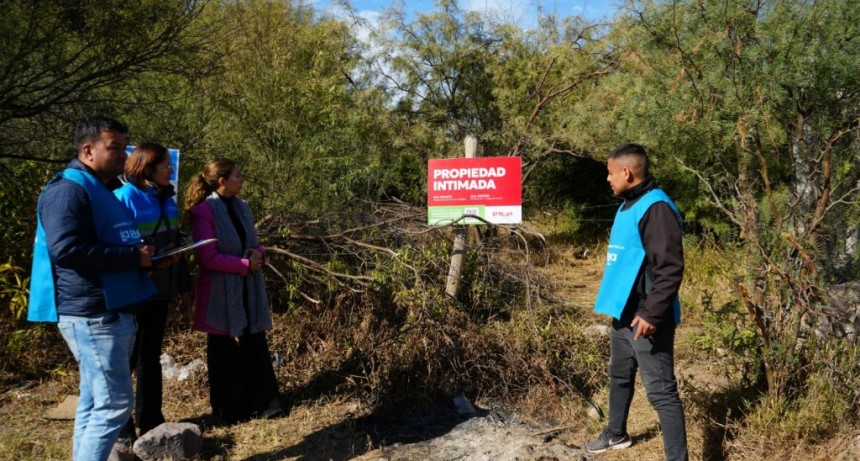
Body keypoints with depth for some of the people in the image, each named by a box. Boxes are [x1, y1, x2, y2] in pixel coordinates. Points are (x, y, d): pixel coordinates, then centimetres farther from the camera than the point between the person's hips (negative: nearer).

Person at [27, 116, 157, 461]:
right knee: (114, 404, -8)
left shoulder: (104, 190, 20)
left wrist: (145, 254, 10)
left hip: (111, 312, 10)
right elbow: (67, 249, -25)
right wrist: (134, 256, -20)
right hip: (93, 315, -10)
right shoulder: (68, 190, -13)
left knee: (94, 403, 14)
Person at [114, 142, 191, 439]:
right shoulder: (125, 197, -14)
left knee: (151, 357, 16)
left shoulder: (166, 199, 10)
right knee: (126, 359, 4)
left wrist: (183, 285, 17)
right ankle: (121, 427, 18)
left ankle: (151, 420, 29)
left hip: (159, 291, 7)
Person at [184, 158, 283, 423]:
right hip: (220, 291, -6)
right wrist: (245, 264, -18)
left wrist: (259, 254, -6)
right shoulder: (203, 211, -14)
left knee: (255, 346, 9)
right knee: (224, 351, 8)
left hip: (248, 289, 6)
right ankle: (228, 409, 21)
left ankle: (263, 403, 19)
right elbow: (208, 257, -18)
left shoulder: (241, 207, 9)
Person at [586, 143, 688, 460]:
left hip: (645, 318, -10)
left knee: (661, 391, -4)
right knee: (620, 377, 23)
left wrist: (652, 314, -26)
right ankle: (616, 434, 42)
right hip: (624, 314, 10)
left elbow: (670, 268, -23)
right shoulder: (628, 206, 13)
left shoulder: (655, 207, -18)